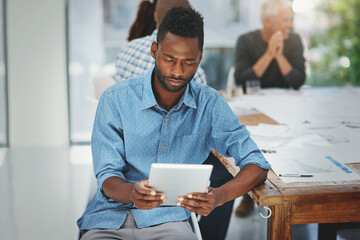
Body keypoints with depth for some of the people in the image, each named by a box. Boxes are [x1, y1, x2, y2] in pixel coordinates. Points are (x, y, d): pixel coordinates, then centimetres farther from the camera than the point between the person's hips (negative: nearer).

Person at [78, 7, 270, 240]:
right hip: (111, 216, 0)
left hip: (169, 219, 1)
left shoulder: (209, 104, 1)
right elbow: (107, 177, -6)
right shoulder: (116, 99, -4)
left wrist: (218, 196, -25)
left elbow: (257, 164, -3)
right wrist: (132, 193, -31)